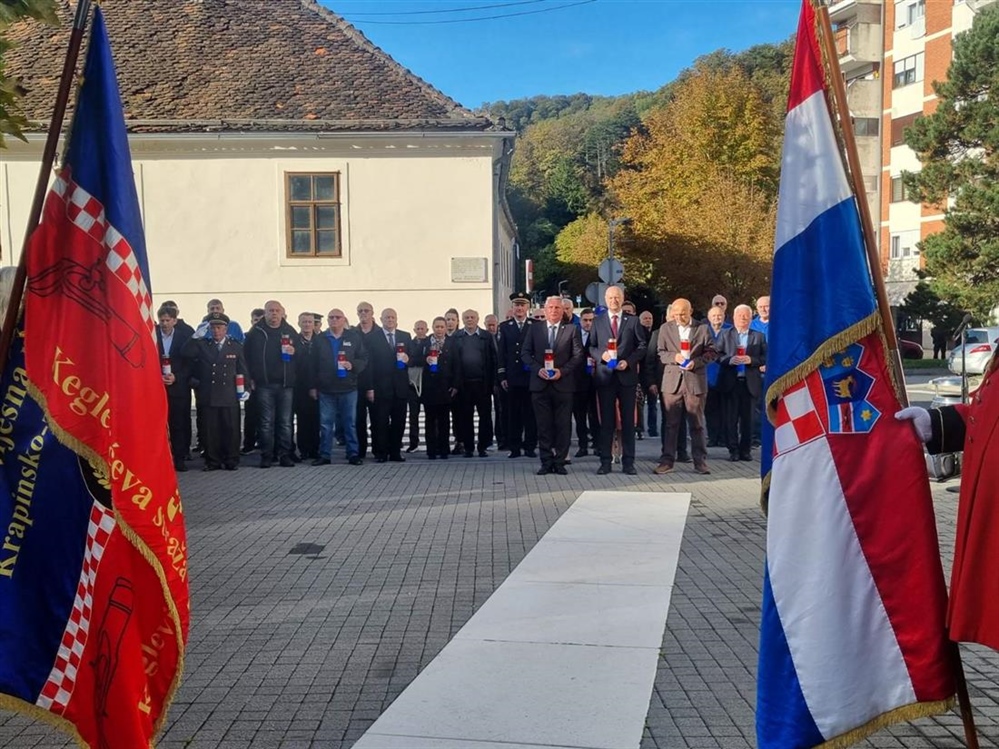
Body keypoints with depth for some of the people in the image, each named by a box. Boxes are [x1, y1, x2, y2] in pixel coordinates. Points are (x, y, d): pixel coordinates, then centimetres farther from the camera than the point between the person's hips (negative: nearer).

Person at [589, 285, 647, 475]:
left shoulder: (633, 321, 7)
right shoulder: (598, 322, 9)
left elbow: (642, 345, 4)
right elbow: (591, 347, 8)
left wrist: (629, 361, -10)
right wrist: (601, 355, -12)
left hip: (627, 375, 0)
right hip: (605, 376, 1)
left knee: (628, 420, 3)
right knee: (606, 420, 3)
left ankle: (628, 462, 8)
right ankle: (605, 461, 7)